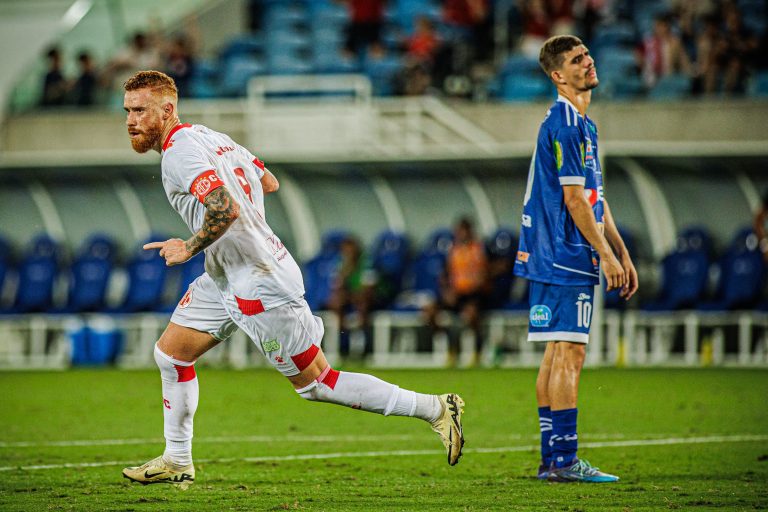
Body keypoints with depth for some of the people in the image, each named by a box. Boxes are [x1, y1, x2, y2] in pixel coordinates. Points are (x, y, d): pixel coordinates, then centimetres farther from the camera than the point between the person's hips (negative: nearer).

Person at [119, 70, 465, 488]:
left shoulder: (179, 152, -20)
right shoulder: (208, 137, 9)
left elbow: (227, 208, -34)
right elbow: (269, 183, 20)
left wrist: (189, 247, -19)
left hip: (259, 285, -10)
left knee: (315, 384, -2)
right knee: (170, 353, 11)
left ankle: (435, 409, 4)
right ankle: (177, 462, 21)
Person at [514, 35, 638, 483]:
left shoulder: (585, 125, 19)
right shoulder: (564, 124, -13)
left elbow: (596, 198, 23)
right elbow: (573, 198, -17)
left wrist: (622, 252, 21)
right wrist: (606, 254, -15)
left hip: (558, 259, 10)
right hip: (566, 257, -10)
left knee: (557, 355, 10)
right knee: (569, 354, -11)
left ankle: (552, 459, 12)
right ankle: (565, 461, -13)